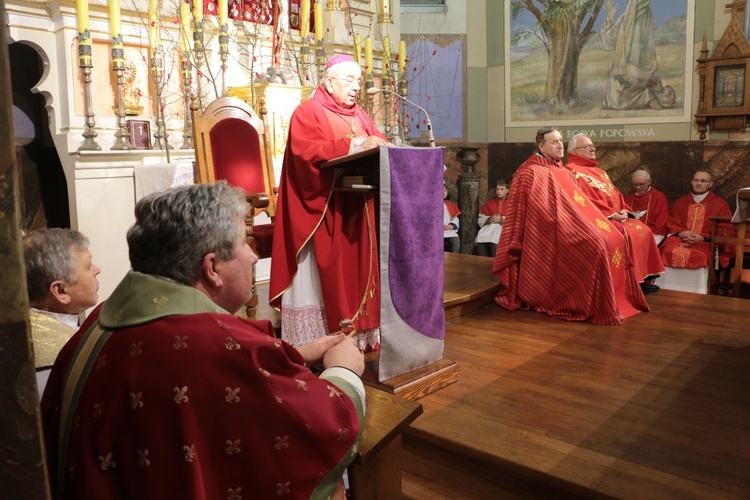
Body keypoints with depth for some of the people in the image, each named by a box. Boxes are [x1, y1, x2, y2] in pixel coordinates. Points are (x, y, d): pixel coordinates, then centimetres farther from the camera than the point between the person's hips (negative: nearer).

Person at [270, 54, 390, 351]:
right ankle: (315, 346, 1)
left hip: (357, 211, 7)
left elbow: (379, 146, 15)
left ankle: (355, 334, 12)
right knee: (322, 277, -5)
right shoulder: (308, 112, -2)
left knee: (355, 272, 6)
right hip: (321, 212, -6)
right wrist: (355, 145, -25)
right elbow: (307, 151, -19)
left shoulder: (360, 116, 21)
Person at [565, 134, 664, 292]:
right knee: (628, 234, -27)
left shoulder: (599, 172, 24)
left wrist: (624, 210, -1)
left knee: (643, 230, -4)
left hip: (617, 216, 9)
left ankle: (642, 277, 0)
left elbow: (615, 194, 20)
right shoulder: (572, 171, -7)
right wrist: (611, 214, -18)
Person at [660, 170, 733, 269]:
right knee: (669, 252, -32)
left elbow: (725, 228, 4)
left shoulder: (721, 204, 12)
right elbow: (672, 224, 15)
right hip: (680, 238, 2)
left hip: (706, 242, -2)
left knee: (697, 255, -37)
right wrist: (680, 233, -8)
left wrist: (703, 237, -13)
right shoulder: (680, 203, 22)